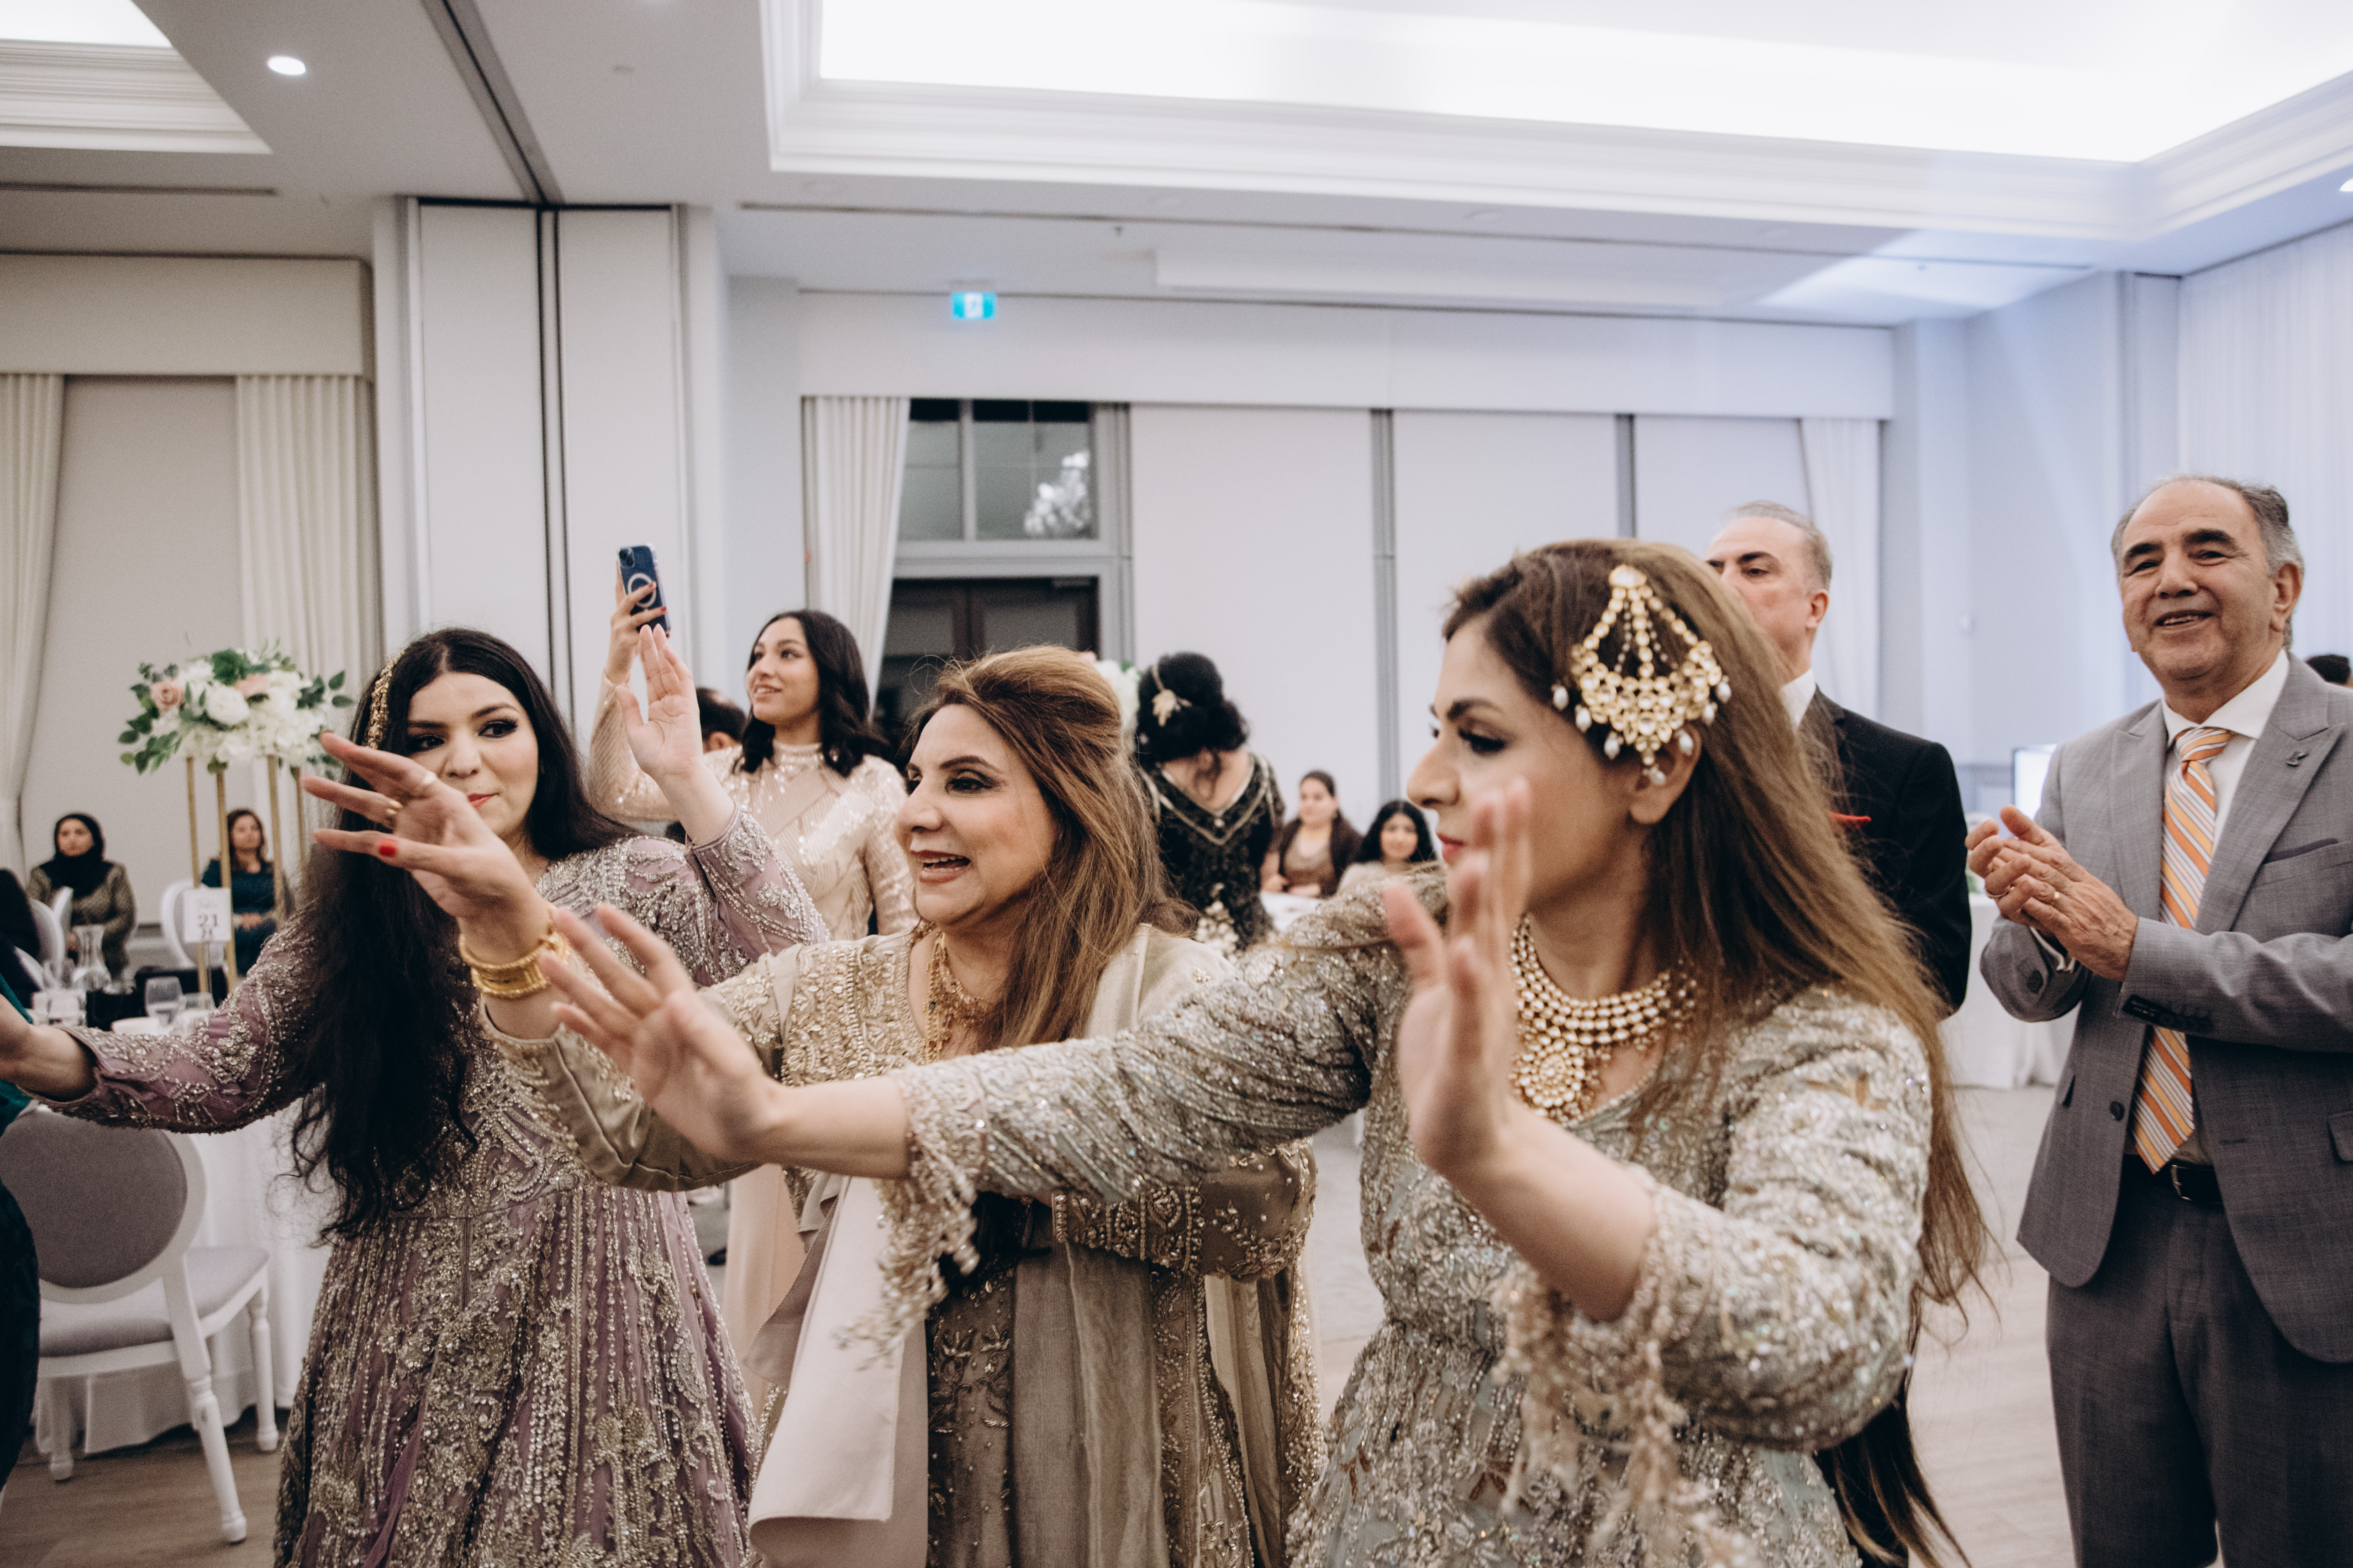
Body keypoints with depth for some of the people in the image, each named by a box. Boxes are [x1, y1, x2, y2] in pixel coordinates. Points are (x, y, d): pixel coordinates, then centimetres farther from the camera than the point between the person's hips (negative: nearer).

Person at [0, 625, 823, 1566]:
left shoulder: (633, 880, -4)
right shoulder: (352, 923, 4)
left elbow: (789, 981, -18)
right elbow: (222, 1075, 2)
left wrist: (688, 780, -22)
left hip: (597, 1308, -2)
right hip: (417, 1323, 2)